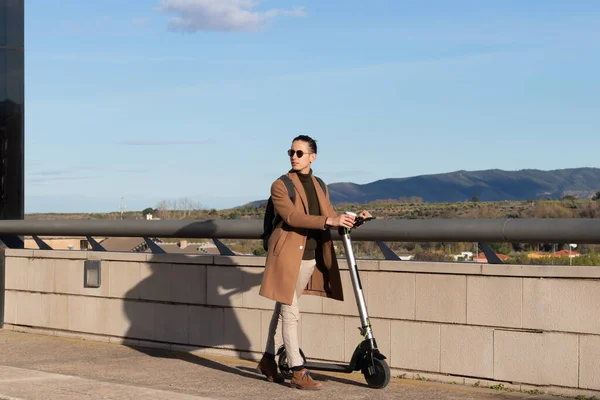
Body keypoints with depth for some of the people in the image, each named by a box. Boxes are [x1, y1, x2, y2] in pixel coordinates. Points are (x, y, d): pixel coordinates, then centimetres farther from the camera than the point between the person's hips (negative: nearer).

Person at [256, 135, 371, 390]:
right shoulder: (281, 185, -7)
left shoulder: (320, 187, 13)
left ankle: (267, 360, 30)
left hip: (311, 258, 6)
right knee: (290, 313, -6)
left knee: (283, 310, 17)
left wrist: (352, 219, -6)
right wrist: (329, 221, -29)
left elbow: (330, 218, 14)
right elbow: (292, 216, -21)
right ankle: (298, 373, -6)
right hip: (288, 256, -6)